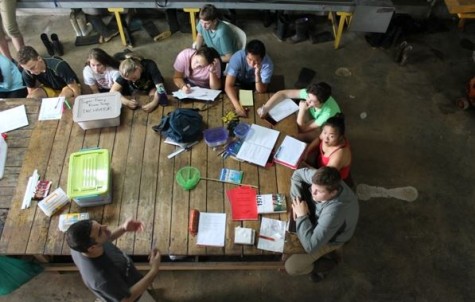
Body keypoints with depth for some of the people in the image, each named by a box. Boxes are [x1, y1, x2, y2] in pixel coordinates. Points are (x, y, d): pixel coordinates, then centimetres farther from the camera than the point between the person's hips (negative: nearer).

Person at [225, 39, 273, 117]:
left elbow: (261, 91, -29)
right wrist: (237, 105, -52)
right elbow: (228, 85, -38)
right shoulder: (237, 58, -34)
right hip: (238, 83, 0)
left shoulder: (267, 63, -31)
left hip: (254, 85, 1)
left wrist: (257, 75, -47)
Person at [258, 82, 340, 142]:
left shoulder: (328, 112, -41)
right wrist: (265, 108, -35)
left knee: (297, 136, -28)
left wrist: (302, 110, -42)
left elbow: (303, 128, -31)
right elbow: (283, 93, -26)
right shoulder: (310, 93, -30)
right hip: (313, 119, 6)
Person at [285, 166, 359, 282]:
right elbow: (298, 174, -10)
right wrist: (297, 202, -23)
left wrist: (302, 216, -35)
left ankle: (314, 266, 25)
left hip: (330, 238, -7)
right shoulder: (323, 180, -30)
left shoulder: (334, 213, -46)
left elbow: (310, 246, -43)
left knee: (291, 267, -12)